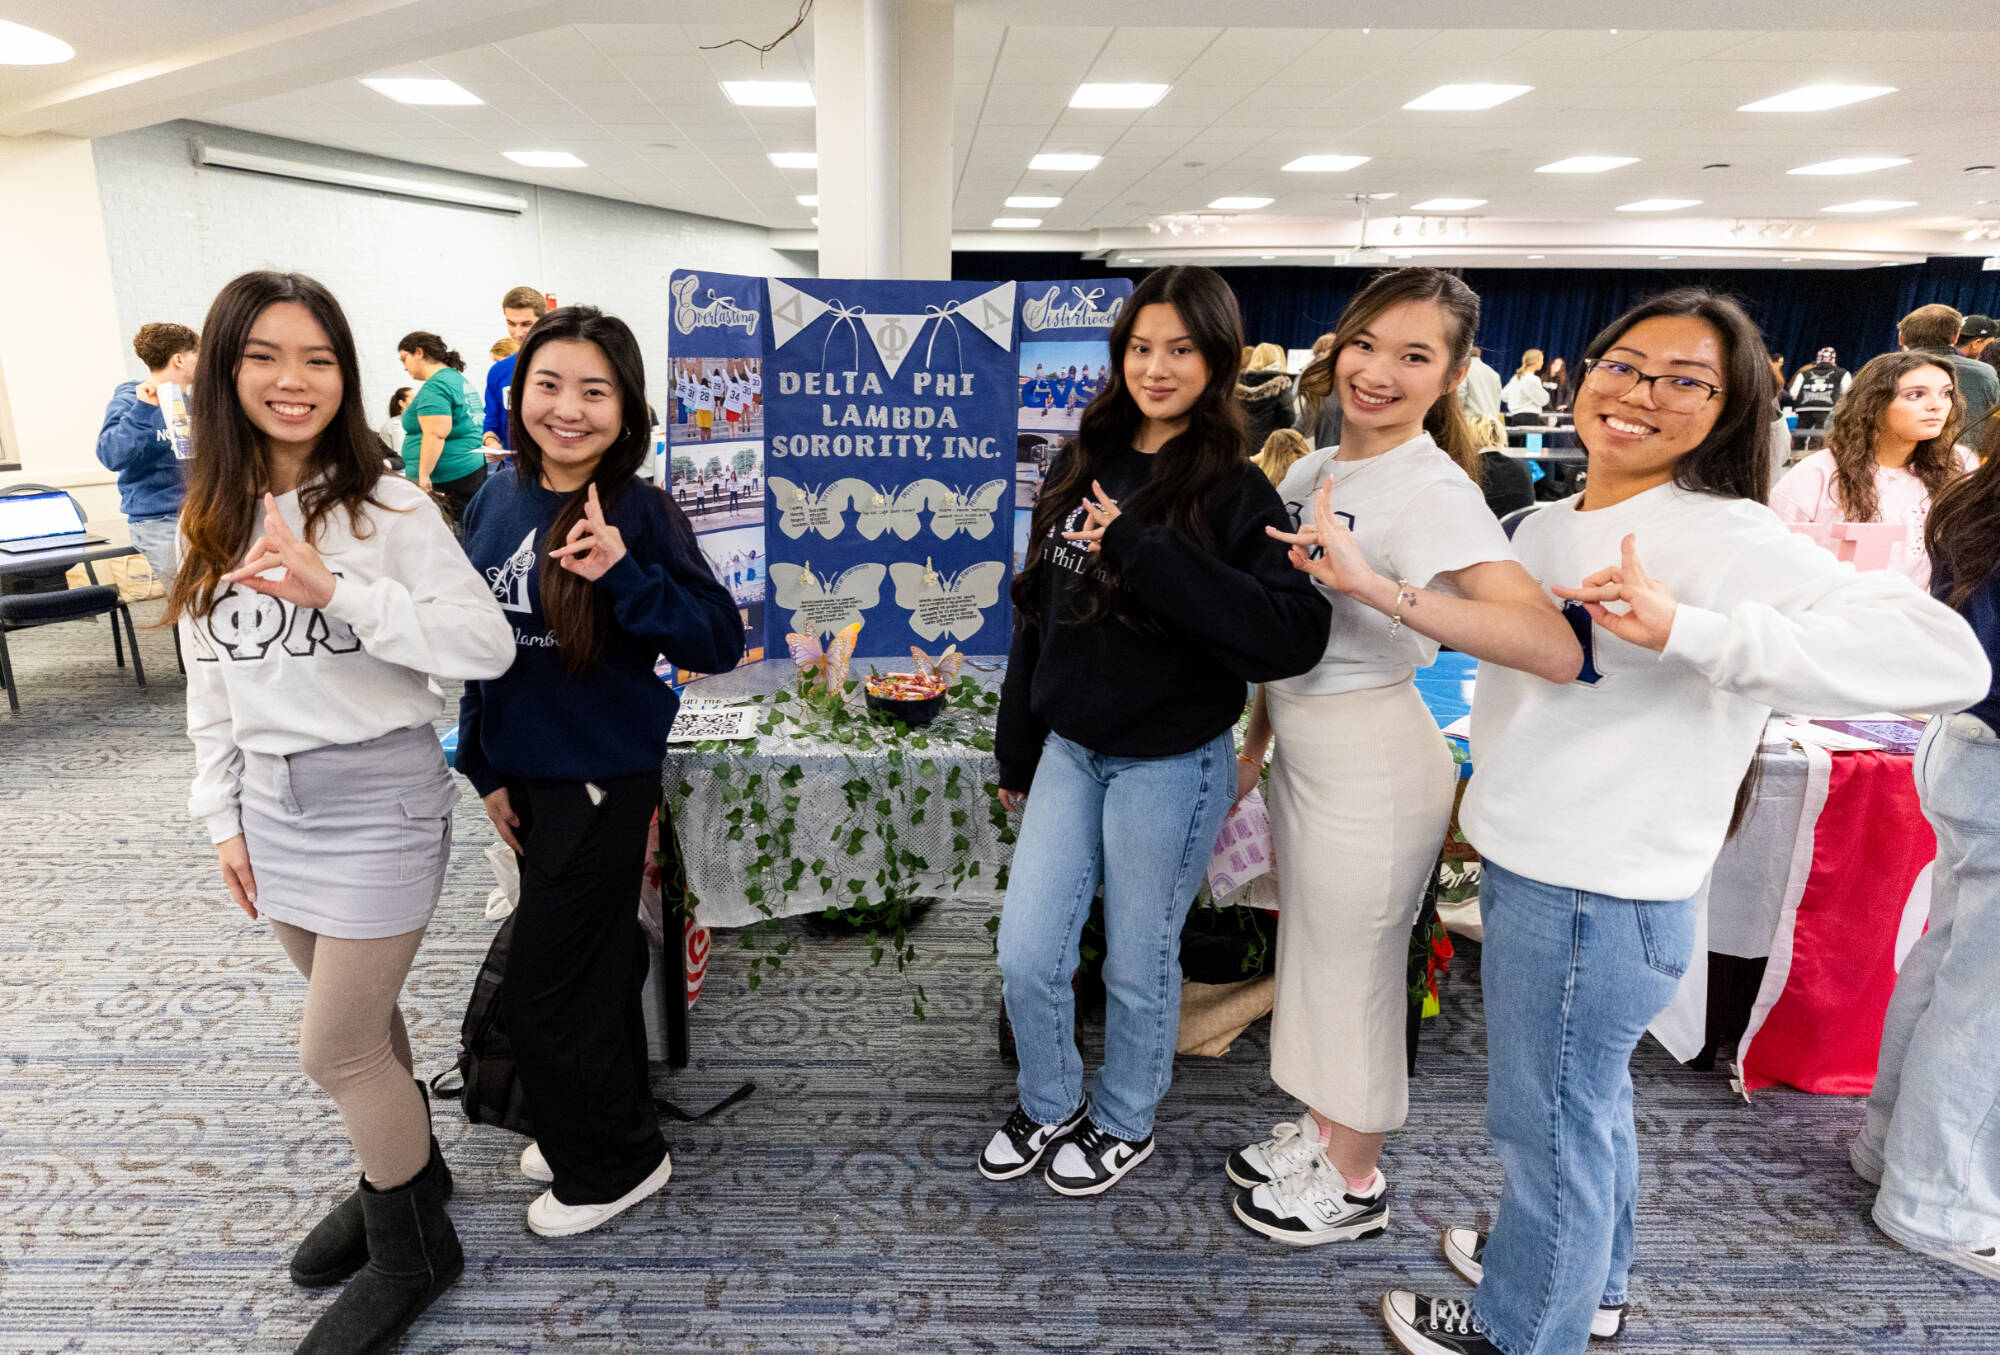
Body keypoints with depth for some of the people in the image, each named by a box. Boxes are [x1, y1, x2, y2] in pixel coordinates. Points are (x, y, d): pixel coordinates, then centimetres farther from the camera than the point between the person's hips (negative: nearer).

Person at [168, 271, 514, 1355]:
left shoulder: (388, 507, -12)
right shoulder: (211, 520, 5)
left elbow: (489, 645, -21)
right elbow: (210, 684, 11)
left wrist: (337, 590, -30)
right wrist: (225, 817, 10)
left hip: (378, 791, -6)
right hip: (271, 797, 6)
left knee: (335, 1048, 2)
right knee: (359, 1014, 20)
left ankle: (413, 1248, 25)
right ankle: (407, 1171, 44)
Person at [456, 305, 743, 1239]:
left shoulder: (640, 512, -17)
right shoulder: (499, 498, 1)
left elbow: (720, 642, -20)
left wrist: (624, 575, -34)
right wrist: (483, 767, 11)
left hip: (601, 782, -6)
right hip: (525, 773, 6)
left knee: (546, 991, 4)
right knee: (596, 957, 23)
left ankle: (616, 1165, 28)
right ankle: (593, 1130, 44)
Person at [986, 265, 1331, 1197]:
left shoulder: (1235, 492, -12)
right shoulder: (1085, 466, 5)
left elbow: (1295, 635, -27)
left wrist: (1143, 552, -30)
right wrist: (1018, 748, 16)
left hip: (1171, 764, -5)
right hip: (1070, 749, 5)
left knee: (1137, 964, 12)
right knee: (1025, 956, 9)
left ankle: (1124, 1123, 39)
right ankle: (1049, 1107, 37)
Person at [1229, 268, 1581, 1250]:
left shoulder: (1433, 489, -20)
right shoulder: (1319, 471, 6)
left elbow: (1555, 649, -34)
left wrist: (1375, 586, -41)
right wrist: (1255, 746, 17)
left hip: (1371, 769, -8)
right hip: (1303, 756, 8)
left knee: (1354, 973, 9)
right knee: (1310, 956, 22)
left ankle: (1354, 1183, 33)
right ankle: (1320, 1132, 45)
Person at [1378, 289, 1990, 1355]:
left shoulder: (1726, 538, -18)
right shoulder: (1546, 526, 7)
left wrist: (1685, 629, -37)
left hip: (1599, 899, -8)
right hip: (1525, 864, 8)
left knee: (1547, 1115, 11)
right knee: (1587, 1096, 26)